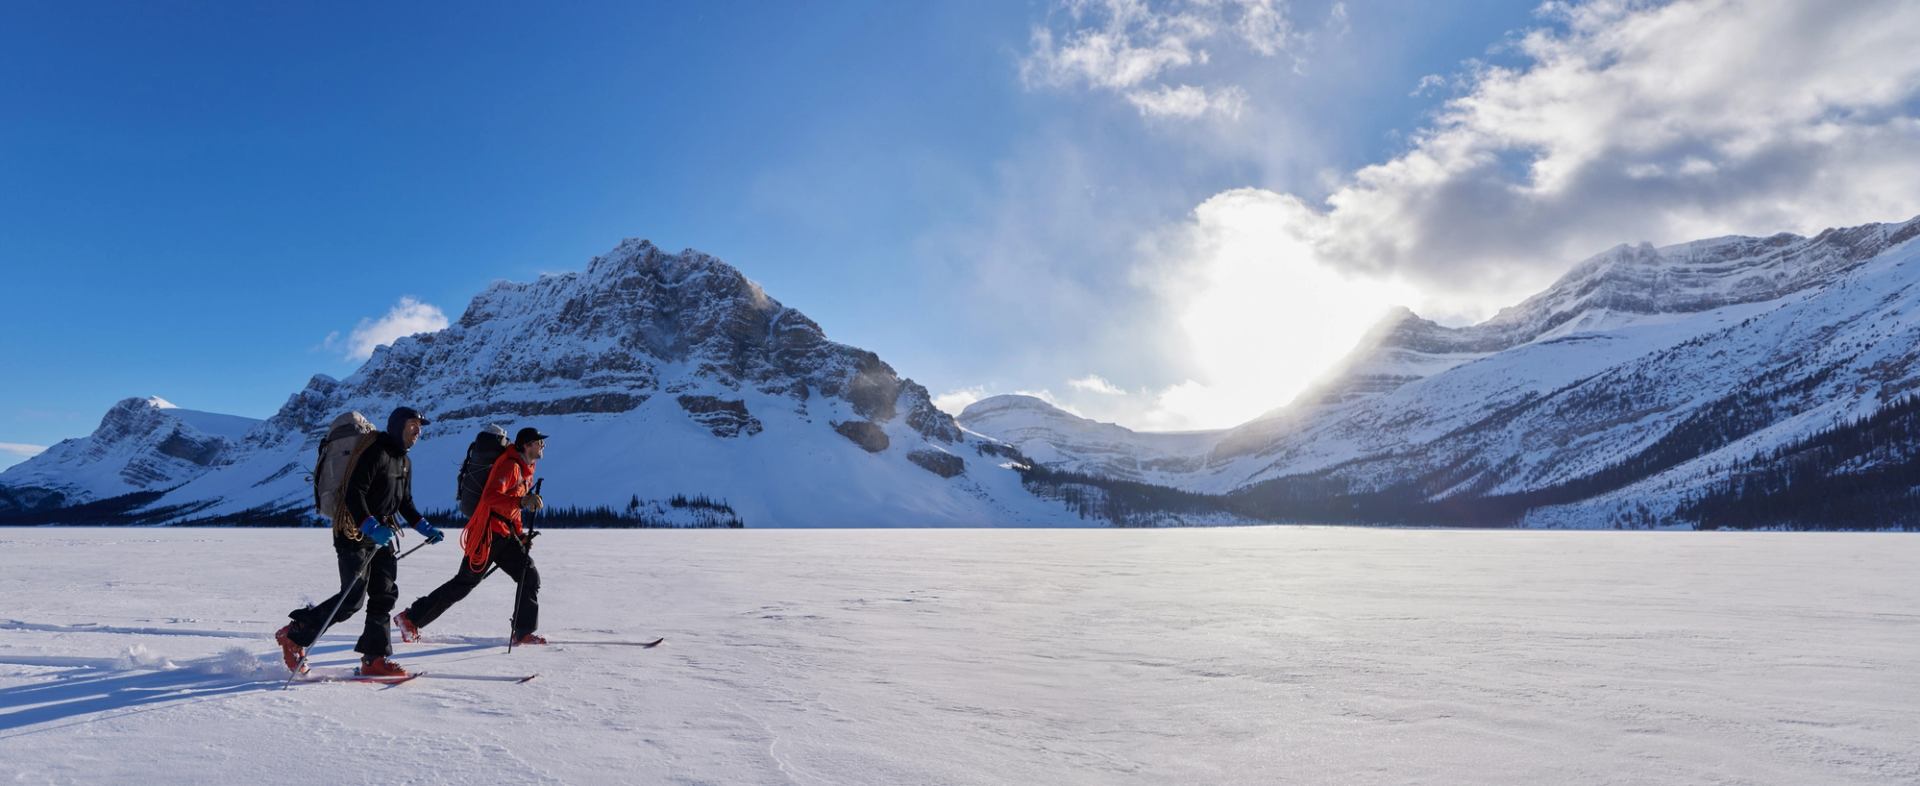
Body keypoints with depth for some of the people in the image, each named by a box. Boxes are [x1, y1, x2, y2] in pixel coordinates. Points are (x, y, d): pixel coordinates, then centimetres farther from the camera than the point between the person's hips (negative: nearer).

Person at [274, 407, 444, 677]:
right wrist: (370, 527, -33)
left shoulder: (404, 461, 15)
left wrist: (425, 528, 13)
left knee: (385, 595, 3)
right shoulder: (375, 452, -14)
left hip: (382, 536, 9)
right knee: (352, 598, -8)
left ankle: (375, 658, 7)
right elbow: (354, 493, -22)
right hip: (356, 533, -9)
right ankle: (294, 636, 12)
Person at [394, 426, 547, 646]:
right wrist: (521, 502, -45)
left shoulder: (526, 468, 16)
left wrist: (519, 533, 18)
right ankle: (411, 619, 14)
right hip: (488, 533, -9)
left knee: (530, 577, -1)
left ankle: (523, 633, 1)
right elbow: (490, 497, -31)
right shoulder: (509, 465, -15)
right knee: (464, 583, -2)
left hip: (505, 534, 9)